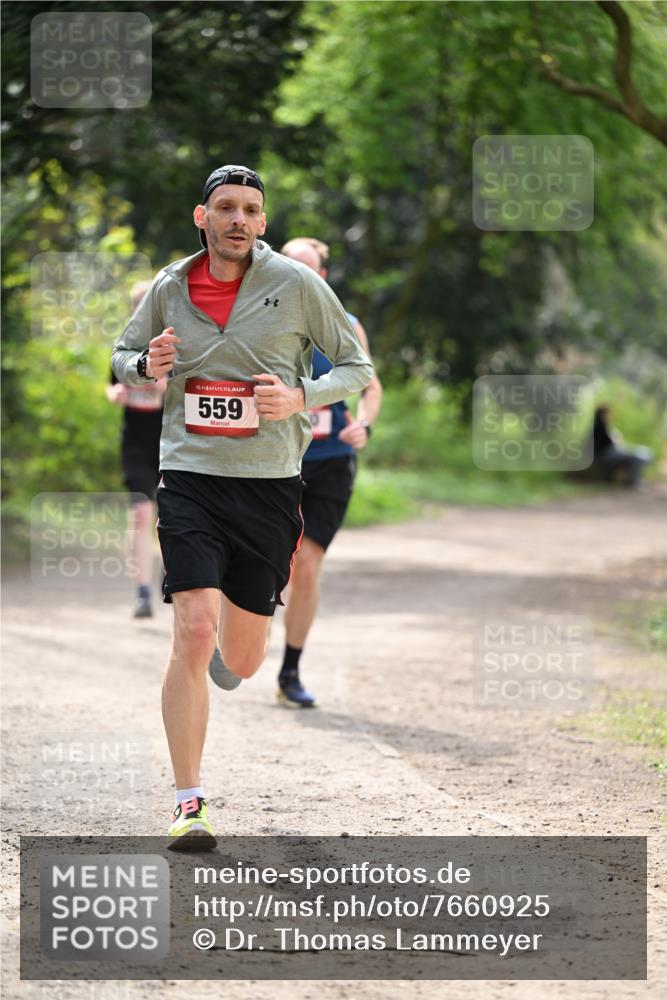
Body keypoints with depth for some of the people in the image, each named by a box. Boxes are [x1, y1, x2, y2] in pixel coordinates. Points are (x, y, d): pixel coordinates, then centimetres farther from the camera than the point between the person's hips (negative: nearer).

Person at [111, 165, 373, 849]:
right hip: (190, 477, -1)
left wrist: (300, 396, -13)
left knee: (241, 664, 10)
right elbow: (123, 355, 18)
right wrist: (146, 366, -6)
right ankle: (188, 804, -12)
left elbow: (357, 367, 6)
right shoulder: (169, 288, 3)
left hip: (270, 482, 1)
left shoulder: (297, 285, -2)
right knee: (193, 634, -18)